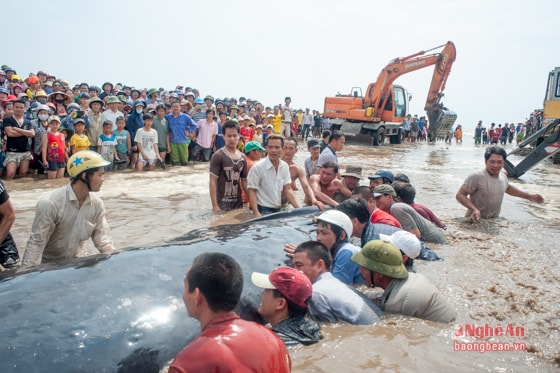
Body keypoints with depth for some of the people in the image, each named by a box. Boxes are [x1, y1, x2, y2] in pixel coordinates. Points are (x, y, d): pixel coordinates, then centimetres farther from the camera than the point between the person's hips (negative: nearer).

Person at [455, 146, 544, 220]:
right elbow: (460, 195, -16)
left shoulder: (503, 177, 5)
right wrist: (474, 209, -28)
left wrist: (529, 196, 28)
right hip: (475, 222, -7)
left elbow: (507, 188, 29)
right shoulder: (476, 177, -19)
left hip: (494, 222, 7)